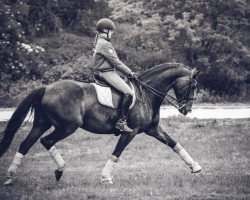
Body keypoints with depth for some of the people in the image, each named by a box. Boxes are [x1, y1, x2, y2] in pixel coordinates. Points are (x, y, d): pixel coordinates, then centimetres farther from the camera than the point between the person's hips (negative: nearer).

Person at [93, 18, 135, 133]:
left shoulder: (99, 42, 19)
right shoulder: (105, 44, -14)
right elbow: (116, 62, -15)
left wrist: (127, 72, 17)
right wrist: (129, 72, -5)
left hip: (104, 72, 11)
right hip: (108, 73, -11)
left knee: (128, 92, 14)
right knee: (129, 93, -20)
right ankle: (121, 122, -21)